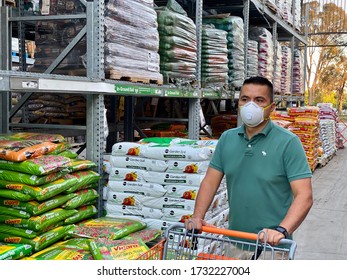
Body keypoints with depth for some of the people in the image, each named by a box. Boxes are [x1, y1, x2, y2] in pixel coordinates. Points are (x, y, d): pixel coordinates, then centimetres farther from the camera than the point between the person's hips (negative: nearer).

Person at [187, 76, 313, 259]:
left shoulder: (288, 142, -10)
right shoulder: (227, 139, 6)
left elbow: (304, 196, -16)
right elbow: (210, 181, 7)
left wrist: (282, 230, -29)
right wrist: (197, 217, -8)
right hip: (235, 242, 4)